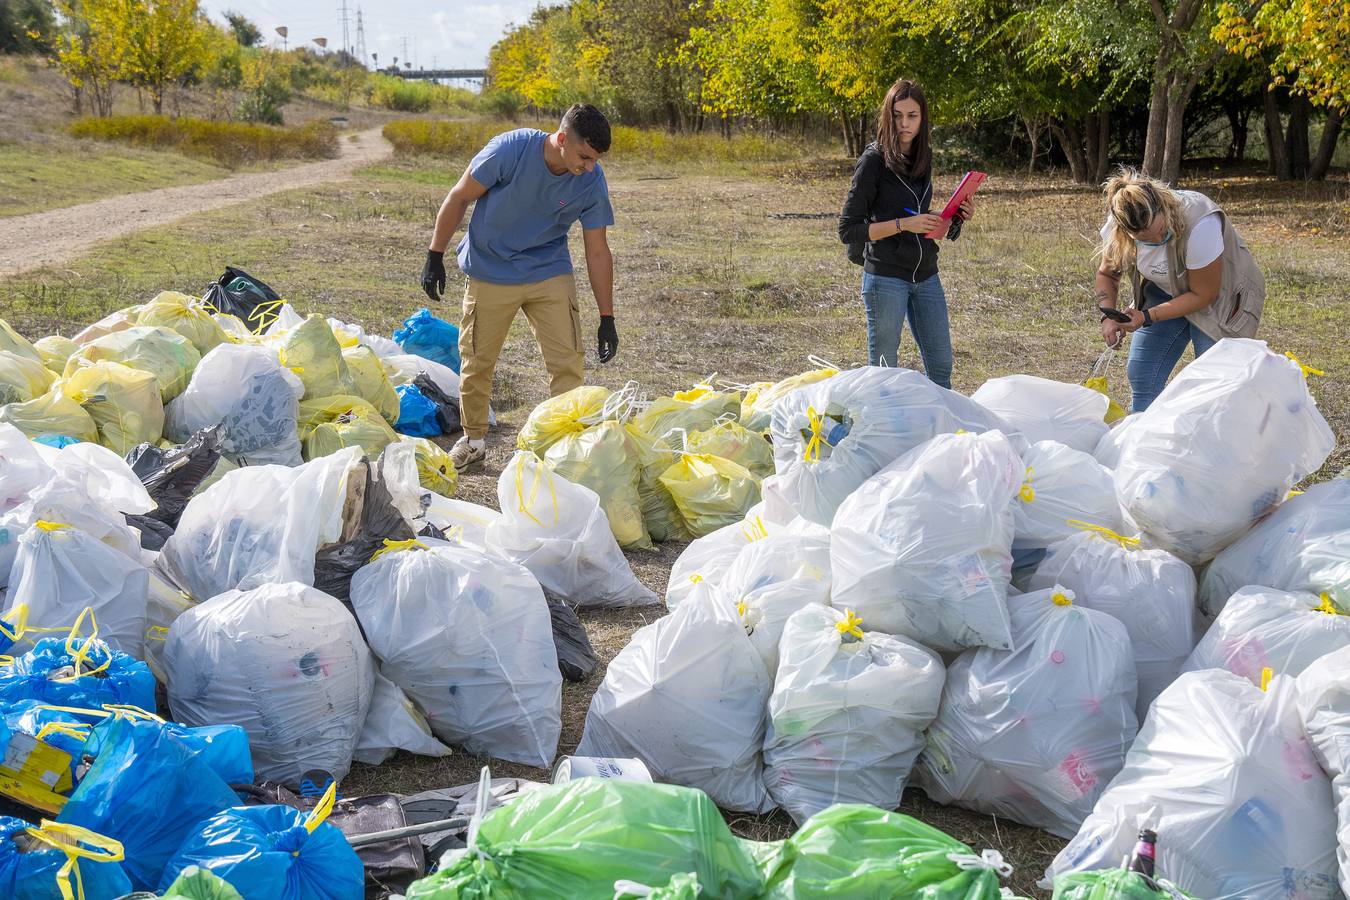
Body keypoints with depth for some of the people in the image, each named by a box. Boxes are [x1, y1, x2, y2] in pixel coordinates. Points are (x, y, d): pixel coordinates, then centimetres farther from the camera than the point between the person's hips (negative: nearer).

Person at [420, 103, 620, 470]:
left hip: (550, 273, 2)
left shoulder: (591, 181, -15)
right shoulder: (510, 150, -24)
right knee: (477, 361, 8)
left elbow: (597, 251, -7)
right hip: (490, 272, -1)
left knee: (567, 361, -8)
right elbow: (459, 198, -10)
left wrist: (607, 318, -5)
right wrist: (435, 257, -7)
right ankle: (473, 440, 28)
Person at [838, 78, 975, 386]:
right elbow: (848, 230, -13)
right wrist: (903, 224, -21)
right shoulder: (874, 160, -11)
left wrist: (957, 218, 2)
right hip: (886, 278, -6)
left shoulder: (923, 157, 8)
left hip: (926, 276, 6)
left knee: (941, 366, 12)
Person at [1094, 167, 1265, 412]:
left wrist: (1147, 317, -28)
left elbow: (1203, 295, -25)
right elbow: (1107, 274, 0)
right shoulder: (1117, 229, -20)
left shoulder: (1200, 224, -36)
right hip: (1166, 293, 5)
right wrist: (1108, 317, -17)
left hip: (1220, 297, -5)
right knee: (1141, 374, -1)